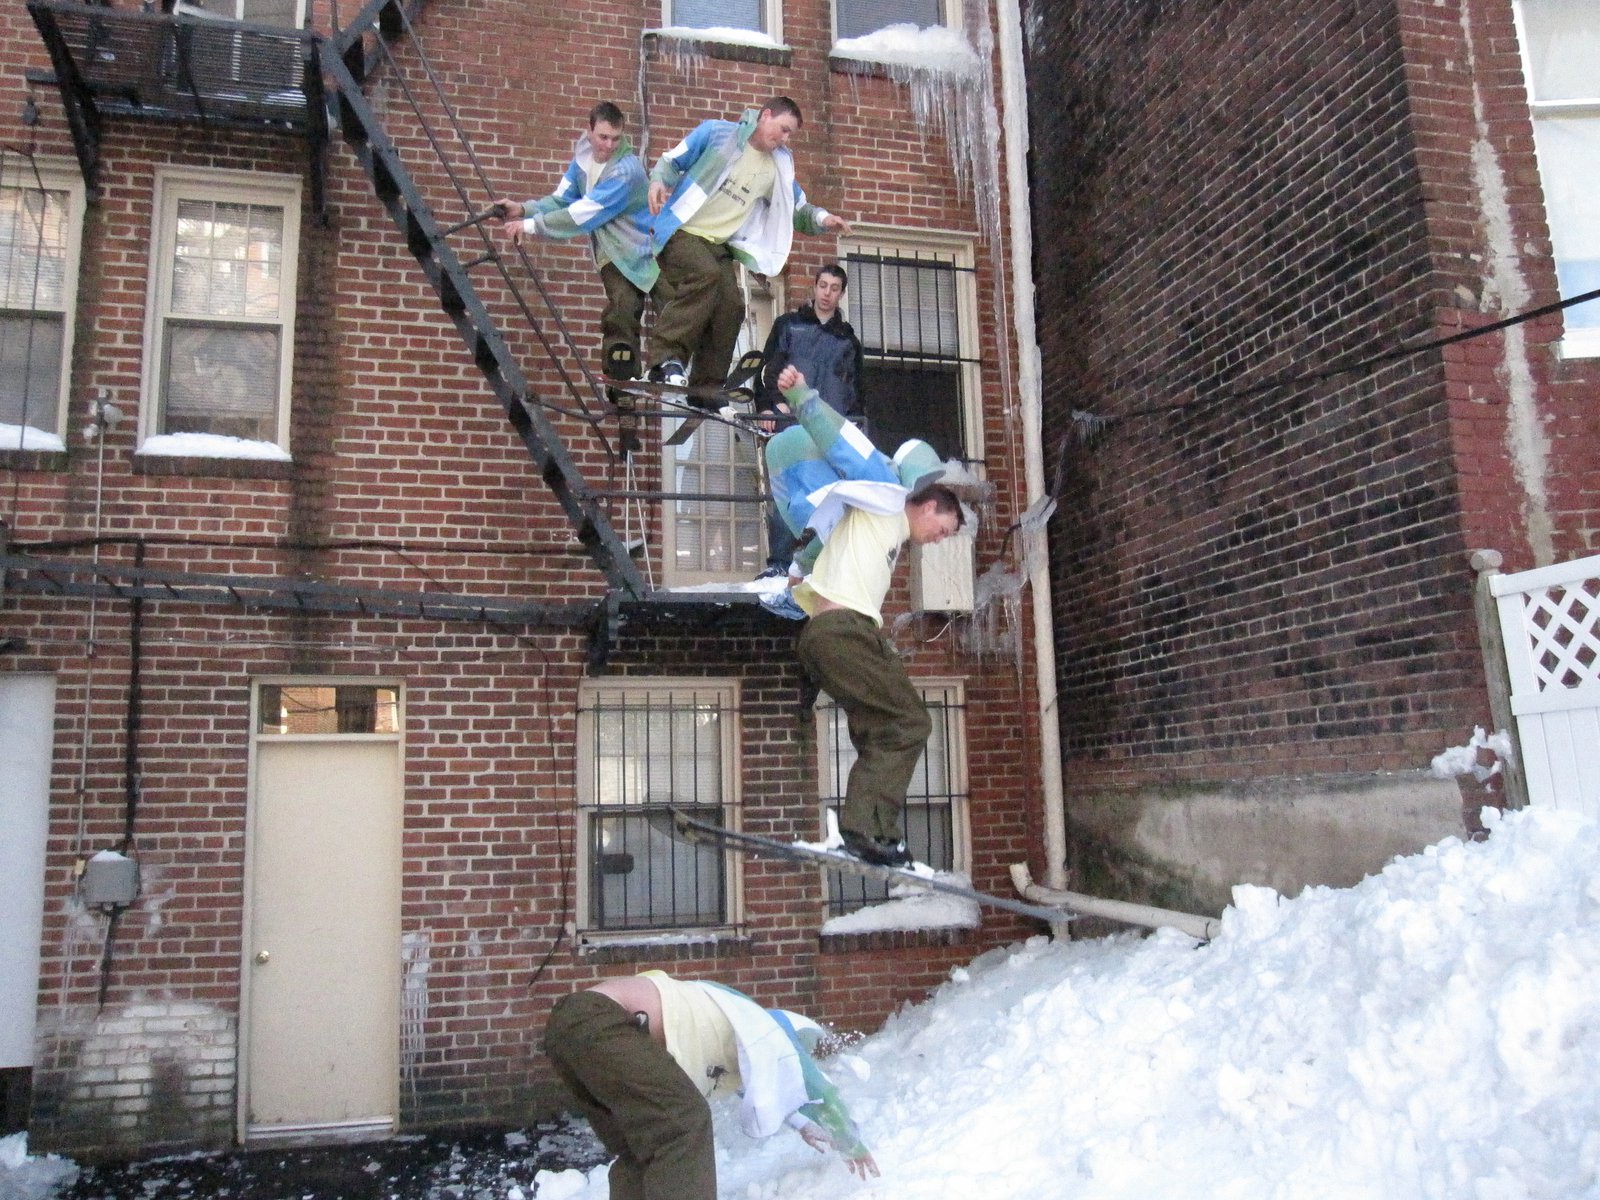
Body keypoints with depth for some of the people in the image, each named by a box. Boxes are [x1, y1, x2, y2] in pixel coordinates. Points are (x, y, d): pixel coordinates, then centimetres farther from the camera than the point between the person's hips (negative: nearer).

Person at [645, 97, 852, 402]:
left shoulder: (779, 167, 10)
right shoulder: (716, 132, -4)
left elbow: (798, 208, 17)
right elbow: (671, 160, 2)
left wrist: (821, 218, -5)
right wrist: (658, 181, -21)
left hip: (719, 245, 6)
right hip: (681, 231, -6)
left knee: (730, 305, -10)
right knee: (704, 275, -32)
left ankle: (706, 387, -1)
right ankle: (667, 360, -31)